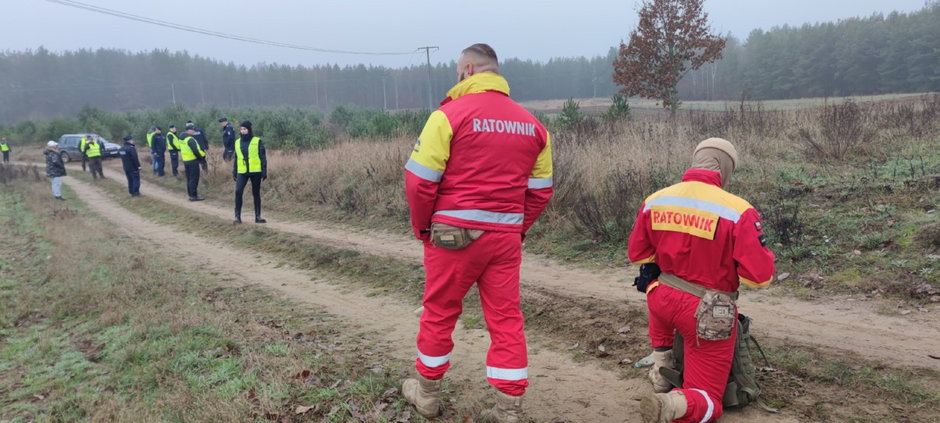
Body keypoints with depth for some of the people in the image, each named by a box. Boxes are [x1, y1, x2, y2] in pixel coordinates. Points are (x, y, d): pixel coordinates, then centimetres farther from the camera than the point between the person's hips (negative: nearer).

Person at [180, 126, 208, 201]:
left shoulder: (182, 139, 13)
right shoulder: (190, 139, -16)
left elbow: (181, 151, 18)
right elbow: (195, 151, -21)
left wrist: (184, 164, 22)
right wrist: (201, 158, -6)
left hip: (185, 160, 9)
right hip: (193, 161, -9)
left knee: (189, 179, 14)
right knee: (194, 179, -5)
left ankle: (191, 195, 20)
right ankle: (194, 196, -5)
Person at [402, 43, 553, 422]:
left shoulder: (450, 114, -8)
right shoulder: (532, 124, 8)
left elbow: (420, 179, -11)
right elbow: (540, 190, 9)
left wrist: (422, 225, 2)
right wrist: (517, 228, 16)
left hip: (455, 232, -4)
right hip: (506, 235, 4)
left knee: (439, 312, 13)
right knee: (506, 318, 10)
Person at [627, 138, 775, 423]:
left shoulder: (653, 202, -5)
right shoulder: (738, 211, -20)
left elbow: (637, 253, 8)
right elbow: (759, 276, -17)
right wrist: (765, 256, 5)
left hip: (662, 300, 4)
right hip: (709, 317, -4)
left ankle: (661, 368, 34)